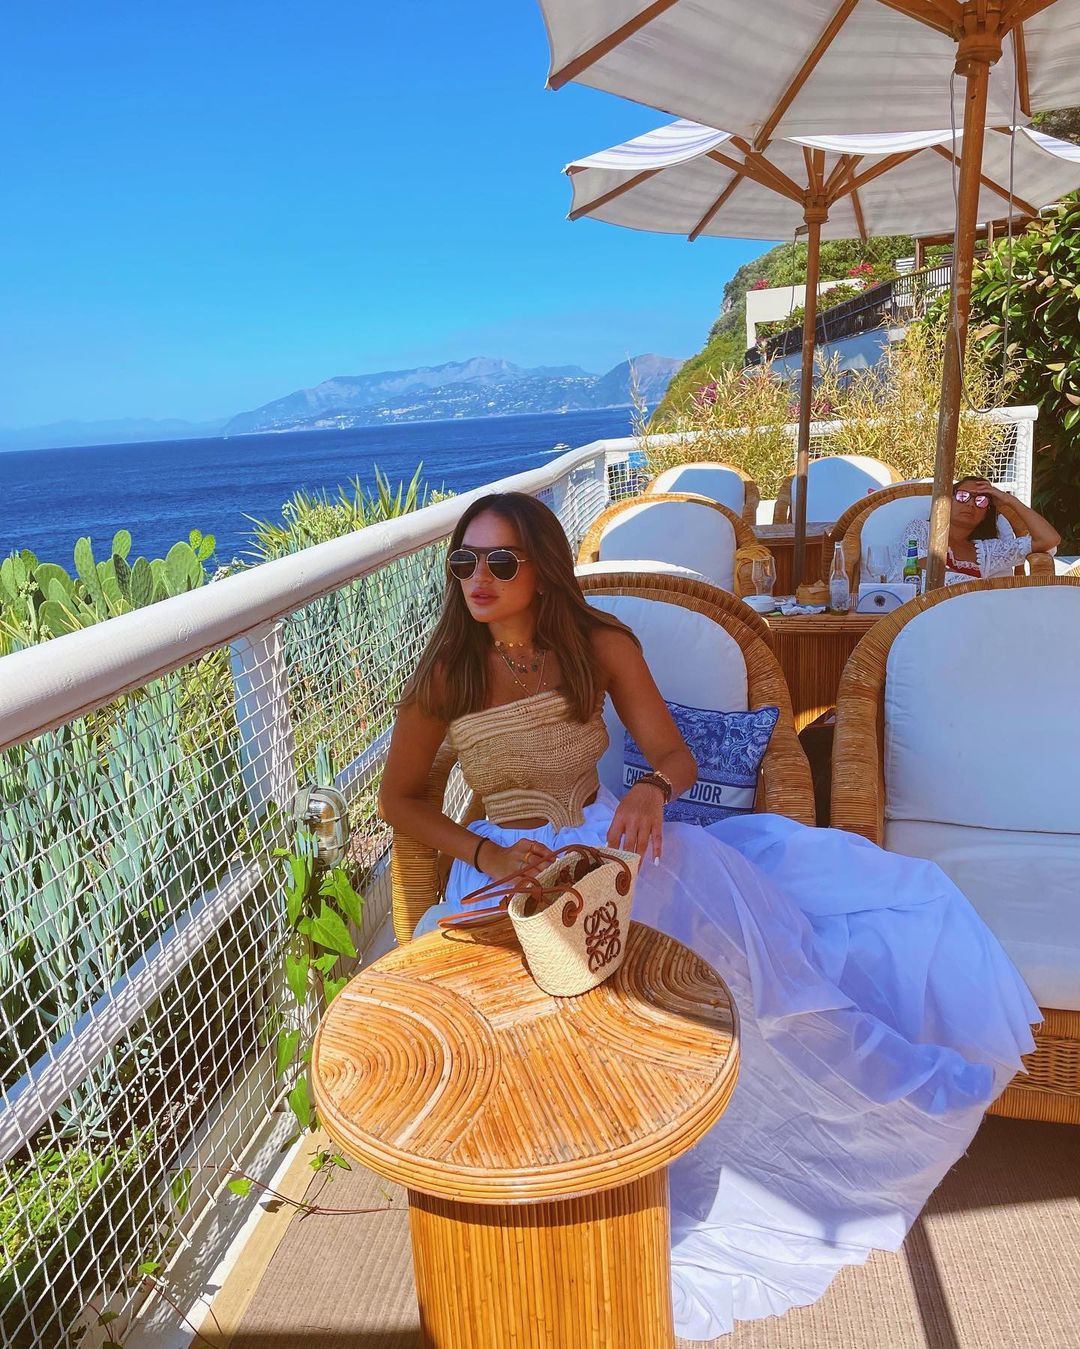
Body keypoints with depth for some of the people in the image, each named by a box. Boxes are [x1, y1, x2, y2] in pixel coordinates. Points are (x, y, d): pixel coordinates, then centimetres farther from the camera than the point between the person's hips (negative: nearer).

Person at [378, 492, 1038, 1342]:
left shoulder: (601, 647, -3)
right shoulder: (447, 676, -6)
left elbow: (675, 754, -3)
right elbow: (399, 801, 1)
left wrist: (652, 788, -28)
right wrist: (484, 853, -16)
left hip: (605, 847, 3)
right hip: (508, 872, -2)